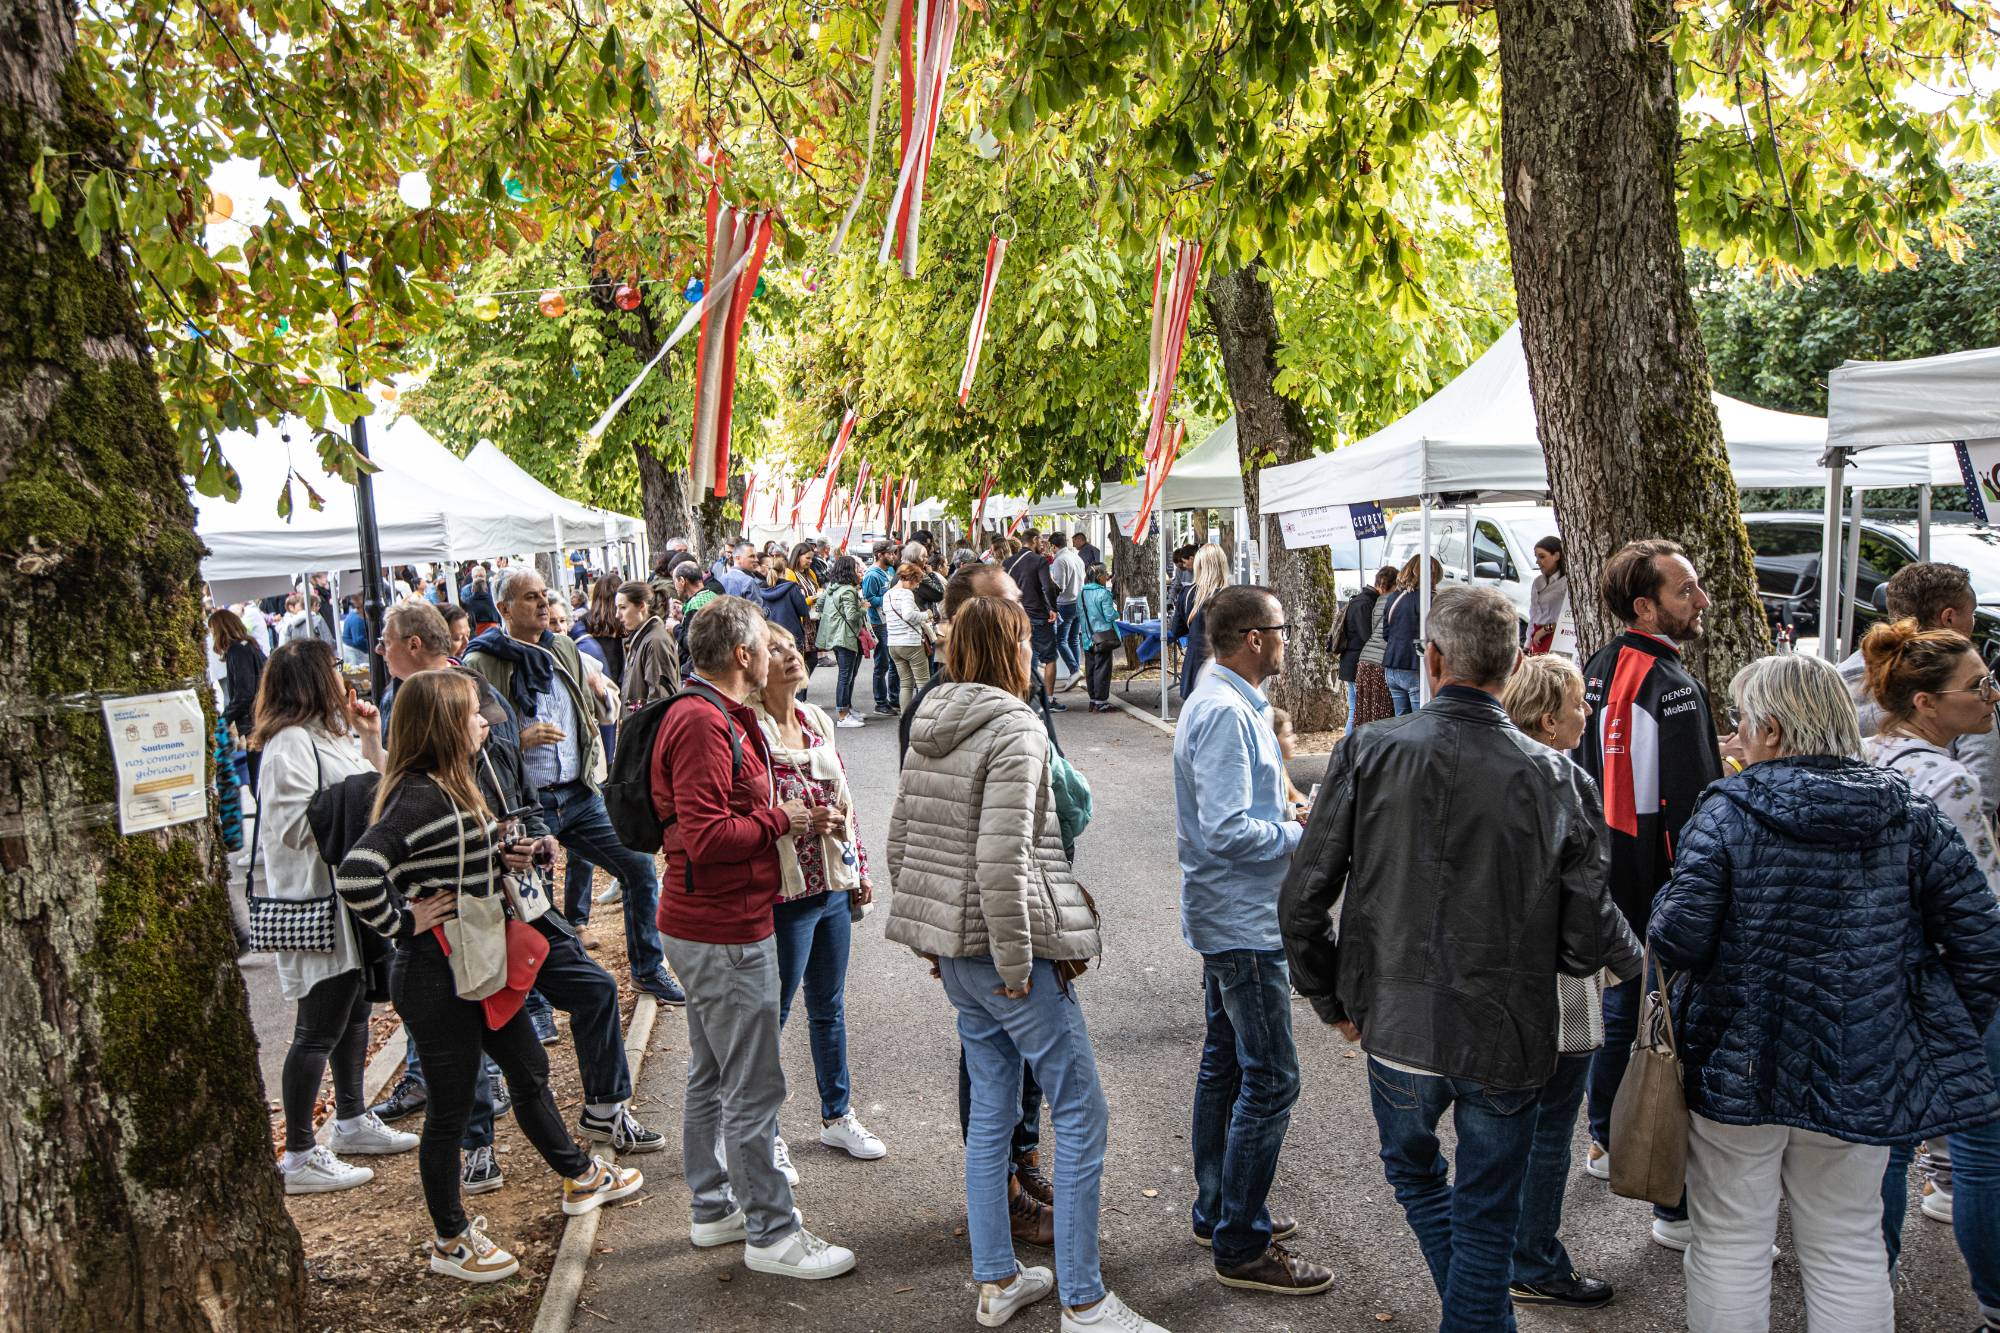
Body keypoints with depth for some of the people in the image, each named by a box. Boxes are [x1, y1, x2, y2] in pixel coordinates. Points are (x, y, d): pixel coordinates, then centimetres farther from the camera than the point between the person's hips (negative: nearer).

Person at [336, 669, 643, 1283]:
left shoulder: (452, 789, 6)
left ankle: (581, 1178, 40)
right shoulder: (419, 796, -24)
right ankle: (450, 1241, 24)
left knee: (530, 1070, 22)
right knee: (451, 1107, 6)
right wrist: (403, 922, -21)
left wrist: (501, 858, 1)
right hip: (436, 976, -10)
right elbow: (357, 874, -35)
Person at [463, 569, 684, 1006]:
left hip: (580, 795, 5)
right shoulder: (480, 664, -9)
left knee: (640, 867, 3)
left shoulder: (565, 649, 10)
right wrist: (520, 739, -20)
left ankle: (648, 969, 20)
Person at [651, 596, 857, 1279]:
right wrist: (781, 820, -15)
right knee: (754, 1089, 0)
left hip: (705, 926, 11)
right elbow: (706, 837, -27)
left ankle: (714, 1208, 34)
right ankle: (771, 1233, 12)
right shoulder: (704, 723, -21)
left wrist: (784, 813, 4)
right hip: (726, 932, -11)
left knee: (711, 1077, 21)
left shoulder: (713, 715, 13)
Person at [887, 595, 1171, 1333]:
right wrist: (1015, 963, -17)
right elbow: (1001, 858, -23)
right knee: (1081, 1111, 1)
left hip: (954, 951, 9)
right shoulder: (1015, 730, -16)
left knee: (991, 1108, 18)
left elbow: (901, 839, 15)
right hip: (1000, 946, -9)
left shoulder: (928, 729, 10)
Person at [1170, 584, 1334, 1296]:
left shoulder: (1224, 702, 11)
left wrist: (1286, 815, 7)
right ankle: (1242, 1248, 5)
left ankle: (1218, 1211, 32)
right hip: (1244, 922, -11)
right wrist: (1301, 834, -15)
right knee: (1270, 1080, -4)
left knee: (1226, 1064, 19)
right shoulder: (1226, 714, -22)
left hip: (1224, 917, 11)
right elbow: (1228, 833, -28)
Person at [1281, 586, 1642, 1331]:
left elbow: (1303, 900, -9)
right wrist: (1636, 959, 17)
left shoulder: (1368, 754, -11)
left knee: (1412, 1167, 28)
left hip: (1397, 1026, 0)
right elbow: (1589, 935, -8)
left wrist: (1331, 999, 7)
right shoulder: (1555, 778, -11)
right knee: (1486, 1220, 18)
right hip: (1509, 1040, 0)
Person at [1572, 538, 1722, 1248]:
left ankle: (1606, 1143, 40)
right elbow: (1695, 807, -24)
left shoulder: (1598, 669, 7)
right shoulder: (1672, 685, -21)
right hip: (1661, 889, -9)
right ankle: (1678, 1206, 2)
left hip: (1605, 875, 9)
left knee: (1620, 1008, 23)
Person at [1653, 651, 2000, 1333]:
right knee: (1850, 1248, 17)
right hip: (1861, 1073, 3)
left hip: (1739, 1064, -3)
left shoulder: (1726, 812, -14)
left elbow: (1678, 940, -20)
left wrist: (1665, 909, 1)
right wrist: (1945, 1034, 8)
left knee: (1729, 1241, 12)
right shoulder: (1909, 814, -2)